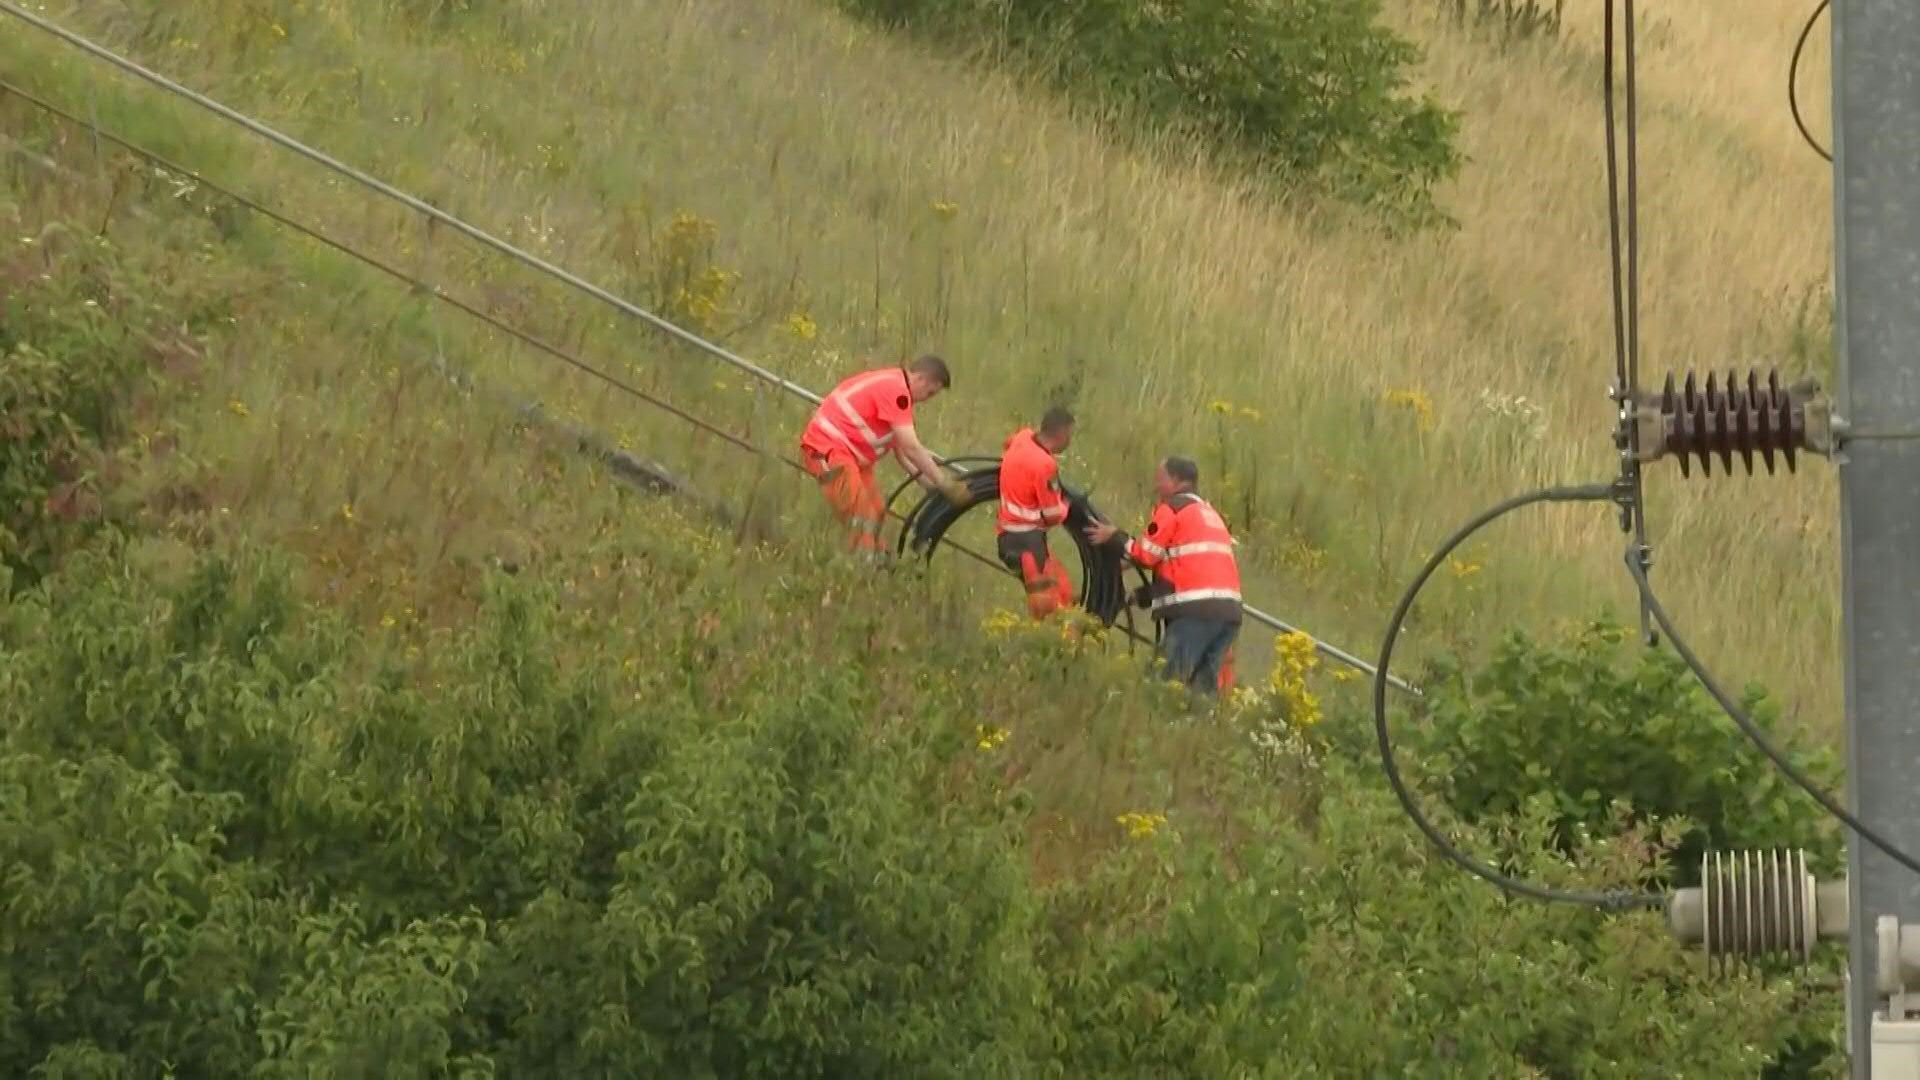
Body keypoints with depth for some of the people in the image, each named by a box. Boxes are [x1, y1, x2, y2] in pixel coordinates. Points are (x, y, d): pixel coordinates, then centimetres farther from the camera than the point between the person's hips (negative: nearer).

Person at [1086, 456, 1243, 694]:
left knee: (1170, 681, -11)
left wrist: (1114, 537, 15)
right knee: (1205, 686, 7)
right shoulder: (1210, 513, 27)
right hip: (1229, 610, 8)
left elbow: (1146, 555, 1)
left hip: (1194, 611, -8)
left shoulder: (1172, 508, 3)